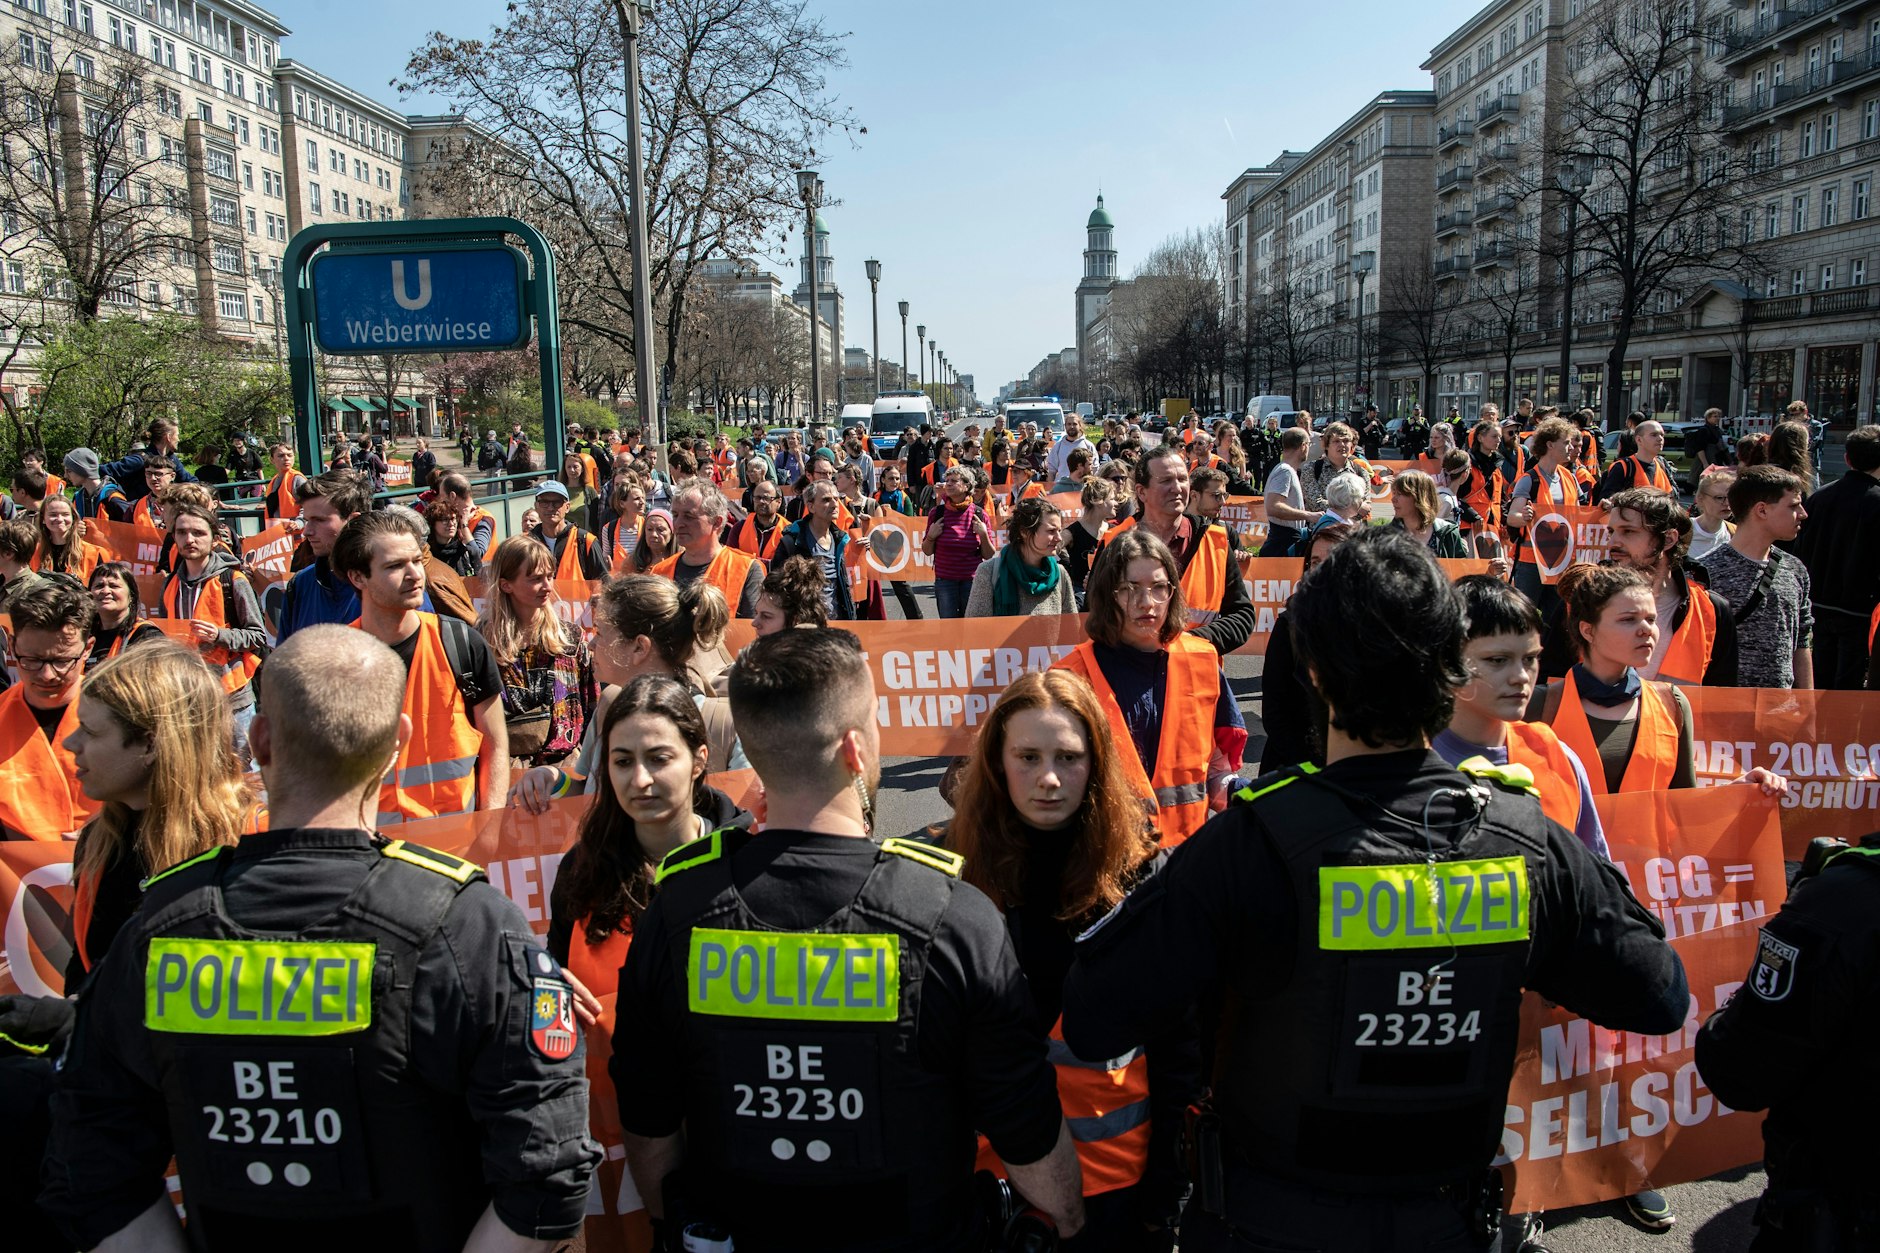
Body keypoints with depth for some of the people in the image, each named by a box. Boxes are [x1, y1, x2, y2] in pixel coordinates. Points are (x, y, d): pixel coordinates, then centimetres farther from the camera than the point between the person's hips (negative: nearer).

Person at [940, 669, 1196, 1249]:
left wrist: (1168, 1182, -4)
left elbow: (1178, 1045, -4)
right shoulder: (947, 866, -9)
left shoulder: (1142, 875, -9)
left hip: (1115, 1177, 0)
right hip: (983, 1164, 1)